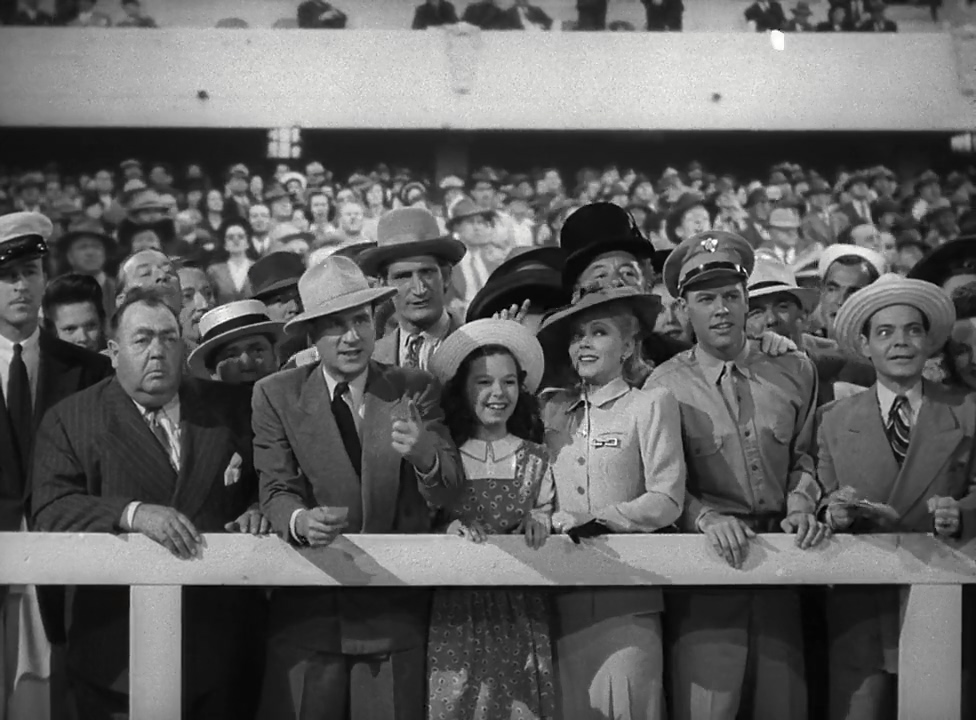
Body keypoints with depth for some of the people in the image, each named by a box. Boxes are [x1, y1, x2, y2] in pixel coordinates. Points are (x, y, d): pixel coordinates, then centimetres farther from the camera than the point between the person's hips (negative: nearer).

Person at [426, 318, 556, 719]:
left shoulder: (535, 459, 6)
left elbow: (544, 524, 9)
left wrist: (536, 525, -12)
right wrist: (449, 528, -14)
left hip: (520, 612, 1)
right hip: (456, 611, -1)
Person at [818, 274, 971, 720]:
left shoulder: (965, 412, 5)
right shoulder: (836, 420, 7)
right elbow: (819, 501, 7)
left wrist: (959, 516, -20)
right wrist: (832, 513, -15)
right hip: (860, 613, 0)